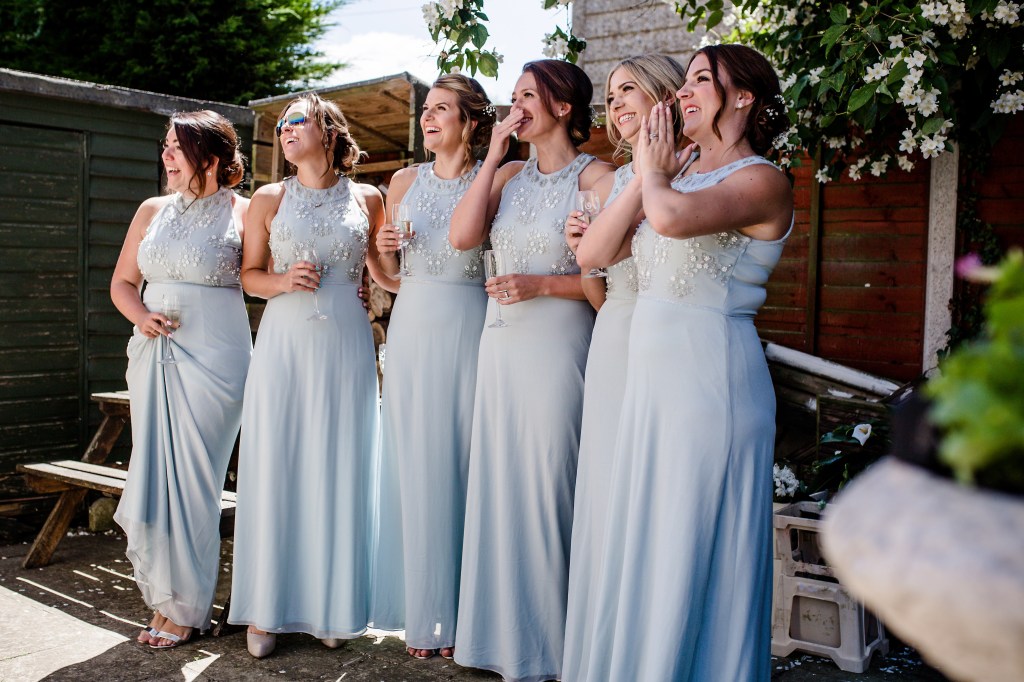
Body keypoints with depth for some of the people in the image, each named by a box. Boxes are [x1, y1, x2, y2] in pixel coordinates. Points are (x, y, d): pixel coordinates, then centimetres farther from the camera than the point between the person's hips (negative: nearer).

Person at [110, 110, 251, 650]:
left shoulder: (242, 212, -2)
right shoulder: (153, 211, 13)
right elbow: (122, 282, 17)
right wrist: (141, 316, -3)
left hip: (213, 357, -5)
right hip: (153, 354, 5)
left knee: (192, 479, -1)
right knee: (152, 477, 7)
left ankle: (185, 608, 14)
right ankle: (164, 597, 22)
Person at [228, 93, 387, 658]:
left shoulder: (367, 199, 8)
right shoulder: (269, 199, 8)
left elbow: (384, 272, 18)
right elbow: (248, 275, 10)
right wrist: (284, 281, -8)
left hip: (346, 343, 0)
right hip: (284, 341, 0)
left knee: (340, 469, 2)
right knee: (275, 468, 0)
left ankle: (333, 607, 15)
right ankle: (267, 610, 12)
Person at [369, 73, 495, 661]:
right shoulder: (407, 181, 12)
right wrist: (384, 253, -4)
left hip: (470, 332, -3)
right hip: (412, 331, 4)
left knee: (463, 466, 0)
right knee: (417, 468, 6)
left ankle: (464, 613, 14)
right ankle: (423, 615, 18)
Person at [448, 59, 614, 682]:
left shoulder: (594, 176, -4)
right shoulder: (509, 176, 13)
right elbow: (462, 236, -3)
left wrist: (541, 285, -17)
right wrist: (493, 157, -2)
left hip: (559, 346, -6)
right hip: (501, 344, 6)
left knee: (548, 486, 0)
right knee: (501, 485, 10)